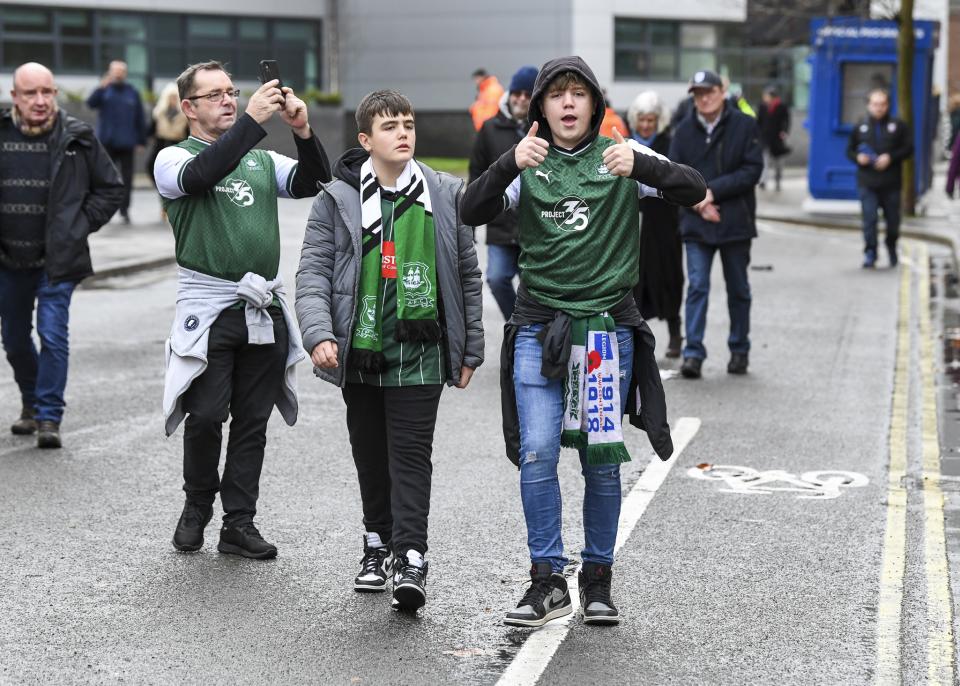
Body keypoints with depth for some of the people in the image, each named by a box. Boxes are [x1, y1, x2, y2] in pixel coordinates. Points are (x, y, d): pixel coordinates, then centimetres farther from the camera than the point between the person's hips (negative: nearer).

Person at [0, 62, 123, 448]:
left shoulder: (77, 139, -5)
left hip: (57, 260, -3)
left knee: (53, 336, -11)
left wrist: (80, 226, -2)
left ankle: (49, 417, -2)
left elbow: (111, 189, 6)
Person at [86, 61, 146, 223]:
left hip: (126, 143, 1)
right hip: (107, 142, -1)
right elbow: (90, 103, -16)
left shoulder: (132, 92, 6)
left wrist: (142, 140, 4)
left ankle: (124, 210, 9)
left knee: (127, 177, 3)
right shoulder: (105, 90, 1)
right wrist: (101, 88, -31)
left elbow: (140, 118, 8)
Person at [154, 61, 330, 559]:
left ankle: (239, 523, 12)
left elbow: (314, 183, 1)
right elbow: (200, 175, -21)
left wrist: (303, 132, -17)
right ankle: (197, 507, 17)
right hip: (208, 308, -4)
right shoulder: (174, 159, 2)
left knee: (253, 421, 5)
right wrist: (252, 120, -28)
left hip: (264, 308, 4)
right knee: (206, 416, -7)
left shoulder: (261, 159, 16)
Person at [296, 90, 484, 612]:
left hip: (419, 352, -1)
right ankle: (378, 544, 29)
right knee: (369, 454, 13)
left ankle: (411, 560, -9)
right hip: (359, 350, 1)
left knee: (411, 453, -7)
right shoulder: (337, 200, 0)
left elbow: (467, 274, 10)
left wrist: (470, 349, 9)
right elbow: (313, 272, -2)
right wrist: (319, 334, -18)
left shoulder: (444, 196, 4)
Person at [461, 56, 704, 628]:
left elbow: (693, 190, -9)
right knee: (537, 453, -9)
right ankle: (548, 581, 0)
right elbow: (472, 212, -8)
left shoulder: (621, 156, 2)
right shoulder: (527, 164, 5)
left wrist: (639, 167, -28)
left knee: (602, 460, 4)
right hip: (539, 328, 1)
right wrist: (510, 165, -25)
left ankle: (598, 579, 18)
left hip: (608, 328, 0)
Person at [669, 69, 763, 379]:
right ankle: (693, 353, -9)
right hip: (696, 223, 1)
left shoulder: (745, 125, -3)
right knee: (697, 287, -7)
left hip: (735, 222, -1)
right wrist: (699, 203, -12)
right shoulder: (684, 130, 4)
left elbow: (752, 170, -9)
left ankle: (739, 350, 23)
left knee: (738, 289, 10)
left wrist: (713, 191, -15)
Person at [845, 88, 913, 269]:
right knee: (869, 218, -10)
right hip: (867, 183, 0)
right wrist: (858, 158, -8)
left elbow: (908, 149, 2)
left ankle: (892, 247, 33)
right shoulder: (860, 127, 7)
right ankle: (870, 253, -4)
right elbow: (849, 150, 14)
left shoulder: (898, 126, 4)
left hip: (891, 184, 0)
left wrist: (891, 158, -12)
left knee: (893, 220, 9)